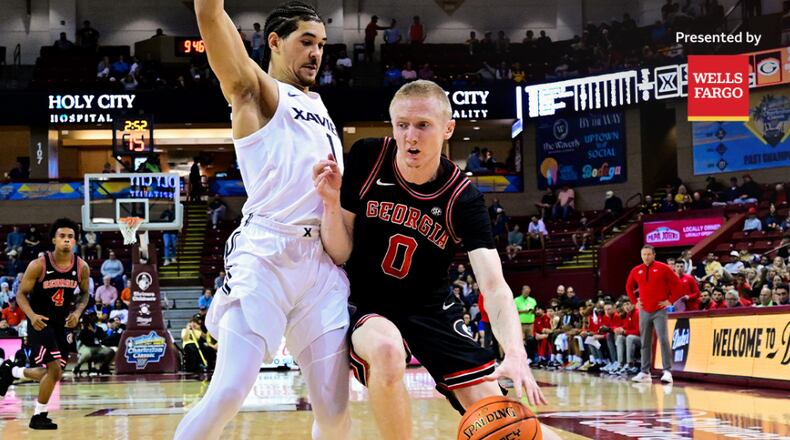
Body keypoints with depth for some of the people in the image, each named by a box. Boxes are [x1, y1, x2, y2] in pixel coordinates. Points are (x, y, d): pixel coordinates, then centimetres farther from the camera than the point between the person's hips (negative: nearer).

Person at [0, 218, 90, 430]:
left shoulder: (82, 267, -8)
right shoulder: (38, 265, -18)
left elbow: (84, 294, 9)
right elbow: (21, 294, -9)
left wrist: (77, 312, -11)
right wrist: (31, 315, -27)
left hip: (63, 323, 5)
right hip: (41, 322, -5)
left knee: (53, 373, 11)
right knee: (54, 369, -15)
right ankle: (39, 416, 4)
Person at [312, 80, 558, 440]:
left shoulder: (462, 198, -15)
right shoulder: (366, 158, -14)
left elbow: (495, 288, -24)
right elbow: (340, 255, -8)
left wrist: (515, 353, -42)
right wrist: (332, 203, -28)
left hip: (429, 306, 1)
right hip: (366, 299, -1)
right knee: (387, 350, -36)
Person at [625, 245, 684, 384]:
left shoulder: (662, 268, -4)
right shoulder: (636, 271, 8)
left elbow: (677, 284, -3)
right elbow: (629, 287, 24)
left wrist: (670, 300, -5)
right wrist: (635, 301, 14)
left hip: (660, 311, -4)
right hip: (644, 312, 4)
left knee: (663, 339, -14)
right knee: (645, 343, 7)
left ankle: (667, 371, -14)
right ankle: (645, 372, 13)